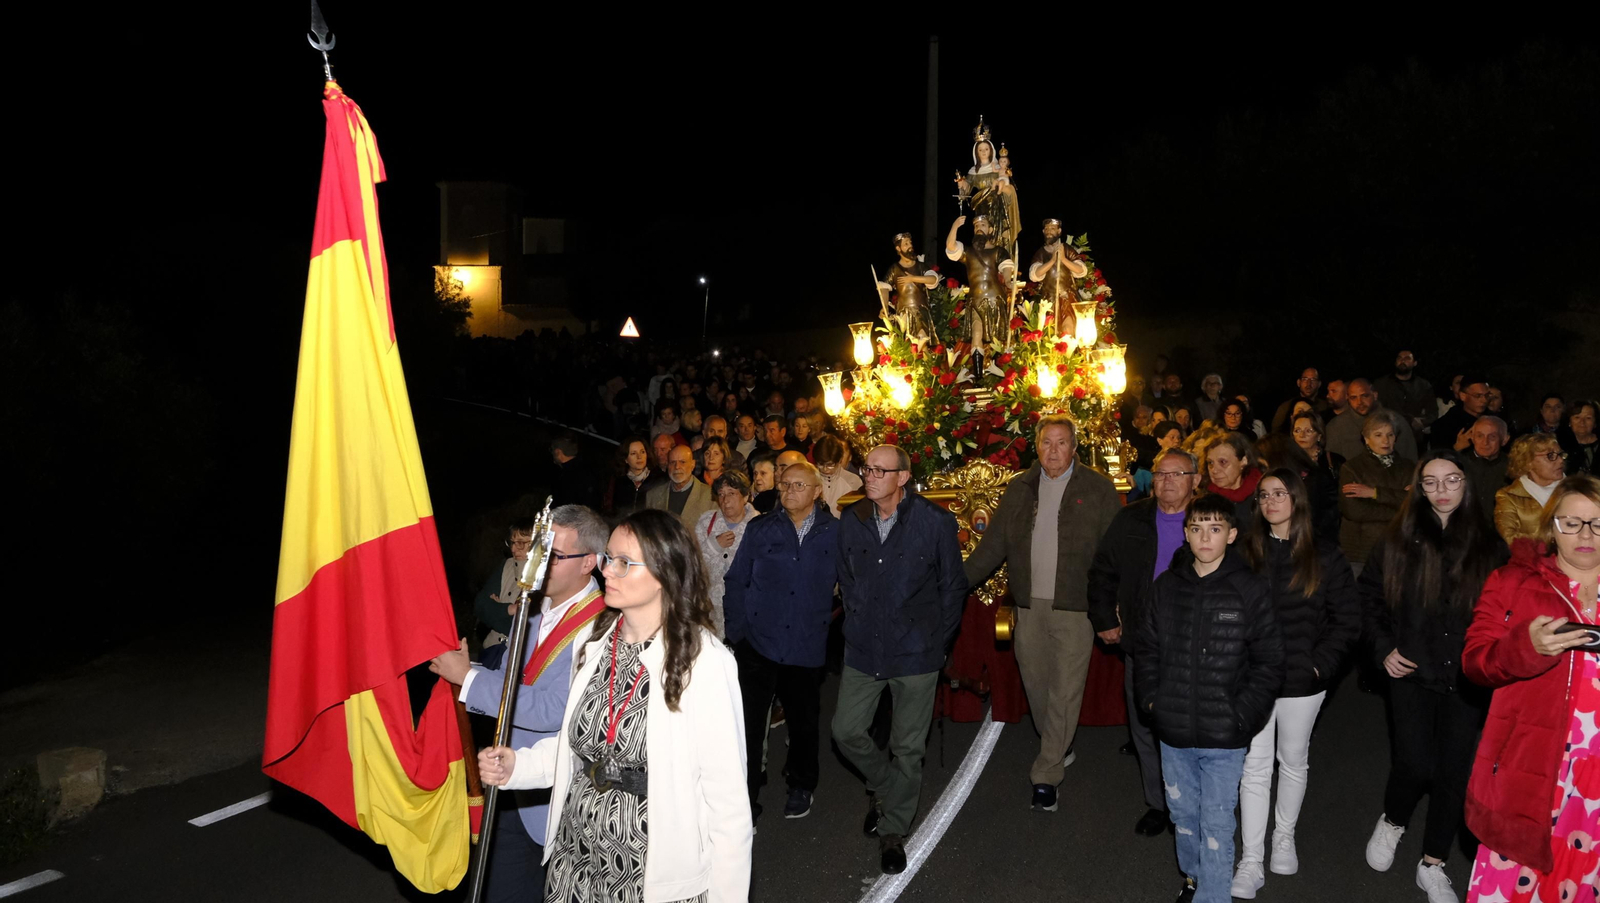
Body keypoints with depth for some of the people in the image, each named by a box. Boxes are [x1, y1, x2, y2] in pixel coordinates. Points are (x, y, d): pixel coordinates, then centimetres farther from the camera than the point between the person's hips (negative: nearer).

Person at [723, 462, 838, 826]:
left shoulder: (834, 531, -1)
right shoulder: (761, 529, 2)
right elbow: (736, 580, 4)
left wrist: (829, 616, -3)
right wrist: (738, 629, -2)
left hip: (807, 646, 1)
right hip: (758, 642, 0)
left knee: (804, 722, 16)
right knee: (748, 724, -5)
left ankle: (801, 786, 39)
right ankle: (744, 800, 8)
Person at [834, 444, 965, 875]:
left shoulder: (936, 521, -10)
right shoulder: (851, 520, 0)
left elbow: (953, 586, -1)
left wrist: (938, 641, 0)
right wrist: (857, 626, 10)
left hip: (916, 653, -3)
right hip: (864, 650, 3)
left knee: (908, 747, 6)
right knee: (846, 731, 5)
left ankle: (893, 830, 26)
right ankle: (886, 788, 35)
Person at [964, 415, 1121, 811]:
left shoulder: (1098, 489, -1)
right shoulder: (1019, 488, 9)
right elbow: (994, 544, 10)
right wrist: (958, 582, 1)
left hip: (1075, 607, -3)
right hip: (1029, 604, 4)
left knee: (1065, 690, -1)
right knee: (1035, 682, 12)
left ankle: (1046, 775, 8)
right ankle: (1056, 749, 36)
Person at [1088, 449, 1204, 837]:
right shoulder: (1130, 520, 3)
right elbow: (1102, 572, 10)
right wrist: (1105, 620, 7)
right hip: (1141, 643, 3)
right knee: (1146, 728, 12)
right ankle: (1158, 804, 29)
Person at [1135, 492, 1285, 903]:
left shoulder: (1250, 589, -8)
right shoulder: (1167, 585, 2)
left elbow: (1269, 662, -6)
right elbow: (1147, 648, 11)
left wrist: (1241, 715, -13)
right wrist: (1151, 698, 0)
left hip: (1223, 737, -4)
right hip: (1173, 731, 4)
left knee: (1216, 826, 3)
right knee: (1183, 814, 20)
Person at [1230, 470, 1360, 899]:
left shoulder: (1325, 556, -1)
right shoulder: (1245, 551, 0)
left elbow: (1347, 618, 1)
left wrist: (1321, 662, -8)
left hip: (1302, 681, 0)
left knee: (1293, 763, 16)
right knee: (1254, 767, 0)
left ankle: (1284, 836, 36)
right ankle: (1251, 862, 4)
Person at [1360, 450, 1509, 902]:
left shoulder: (1488, 544, 1)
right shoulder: (1398, 539, -1)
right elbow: (1369, 594, 7)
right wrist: (1383, 648, -2)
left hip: (1468, 678, 1)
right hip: (1412, 673, -1)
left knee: (1454, 771, 6)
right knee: (1414, 766, -6)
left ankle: (1433, 865, 23)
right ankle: (1391, 823, 27)